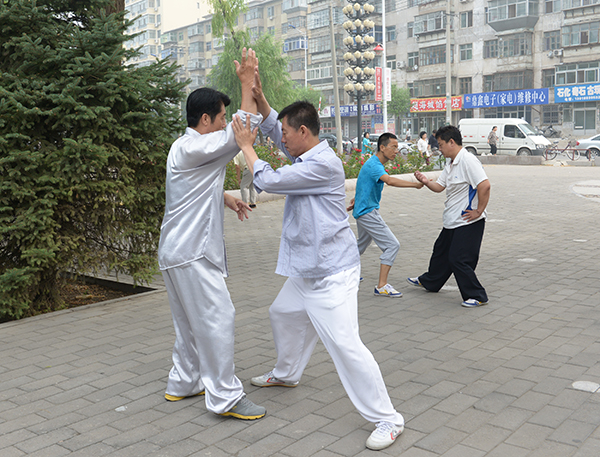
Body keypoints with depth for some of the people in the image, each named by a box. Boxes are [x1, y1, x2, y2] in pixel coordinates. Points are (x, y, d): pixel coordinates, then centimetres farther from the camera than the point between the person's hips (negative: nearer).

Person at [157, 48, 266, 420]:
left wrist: (227, 198, 18)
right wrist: (247, 83, -15)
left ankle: (183, 383, 29)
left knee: (191, 320, 18)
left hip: (182, 250, 11)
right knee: (216, 318, -8)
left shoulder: (187, 149, 16)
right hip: (191, 252, -11)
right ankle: (225, 396, -3)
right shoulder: (192, 149, -18)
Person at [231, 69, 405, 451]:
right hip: (306, 269, 11)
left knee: (345, 344, -14)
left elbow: (269, 180, -20)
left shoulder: (324, 164, -20)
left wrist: (246, 146, -5)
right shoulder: (307, 156, 10)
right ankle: (287, 373, 52)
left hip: (332, 274, -11)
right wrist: (259, 98, 12)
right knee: (283, 315, 27)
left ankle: (387, 419, -4)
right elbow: (275, 128, 26)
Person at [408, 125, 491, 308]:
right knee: (441, 251, 24)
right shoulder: (450, 163, 12)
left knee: (458, 259, -7)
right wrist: (426, 181, -5)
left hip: (468, 222, -10)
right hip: (452, 221, 10)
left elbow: (485, 185, -28)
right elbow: (439, 186, 14)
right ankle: (429, 282, 44)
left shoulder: (468, 161, -21)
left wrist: (478, 211, -23)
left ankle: (477, 296, 7)